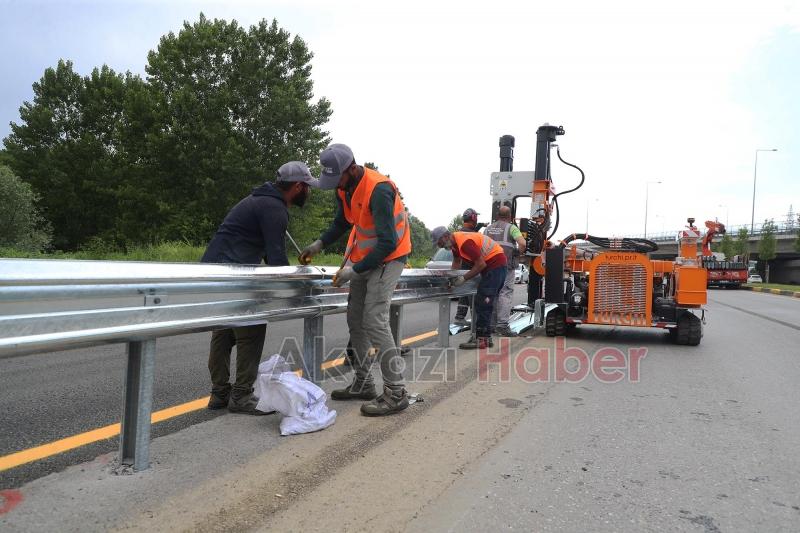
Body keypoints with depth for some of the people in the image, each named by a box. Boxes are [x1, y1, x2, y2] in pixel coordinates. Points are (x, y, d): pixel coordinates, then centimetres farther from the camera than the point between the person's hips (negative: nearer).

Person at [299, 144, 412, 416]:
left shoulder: (378, 190, -27)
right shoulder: (345, 187, 1)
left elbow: (388, 243, -28)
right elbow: (342, 222, 18)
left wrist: (355, 270, -26)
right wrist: (320, 243, 3)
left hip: (388, 257, -9)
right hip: (364, 257, 9)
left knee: (374, 320, -16)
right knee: (355, 319, 10)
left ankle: (396, 393, -7)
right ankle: (362, 384, 22)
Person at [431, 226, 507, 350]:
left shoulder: (464, 242, -25)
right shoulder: (454, 241, 6)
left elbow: (481, 264, -24)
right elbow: (457, 262, 17)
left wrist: (464, 278, -19)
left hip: (496, 264, -11)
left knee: (483, 303, -13)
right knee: (483, 302, 13)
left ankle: (481, 339, -12)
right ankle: (486, 337, 19)